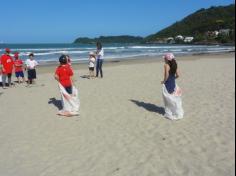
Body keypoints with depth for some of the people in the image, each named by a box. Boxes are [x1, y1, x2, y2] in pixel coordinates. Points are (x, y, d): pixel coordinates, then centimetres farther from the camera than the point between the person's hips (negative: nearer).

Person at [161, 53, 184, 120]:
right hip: (173, 84, 6)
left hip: (167, 84, -6)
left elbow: (166, 75, -24)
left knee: (168, 99, 5)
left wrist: (164, 81, -9)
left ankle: (169, 114, 14)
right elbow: (177, 75, 3)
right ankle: (178, 112, 27)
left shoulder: (166, 65, -15)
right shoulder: (175, 65, 4)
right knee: (174, 98, 17)